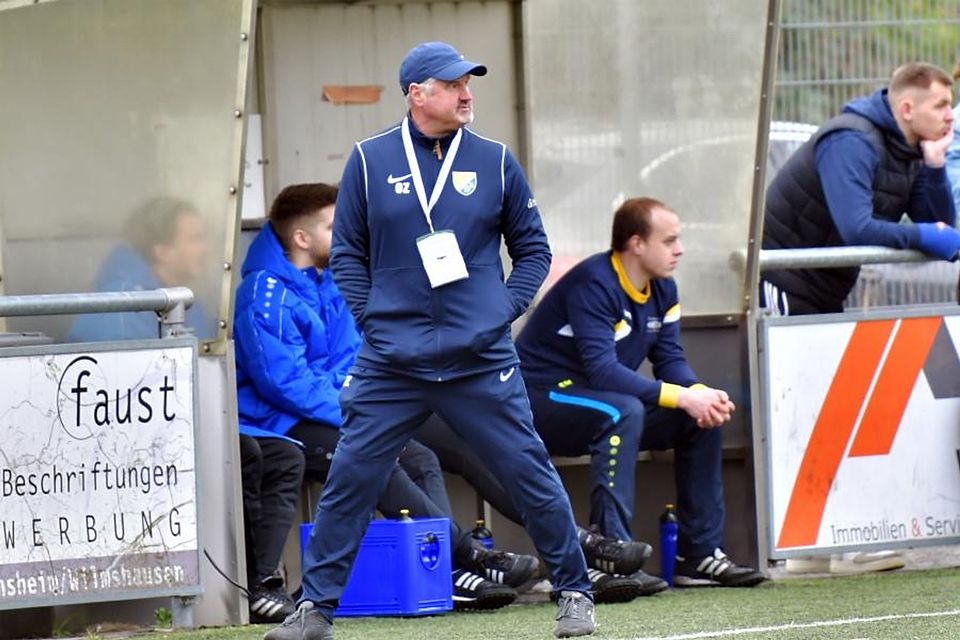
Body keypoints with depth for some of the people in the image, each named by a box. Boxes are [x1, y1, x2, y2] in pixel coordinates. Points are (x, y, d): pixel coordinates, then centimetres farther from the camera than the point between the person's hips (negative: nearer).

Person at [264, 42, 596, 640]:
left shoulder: (495, 161, 5)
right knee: (349, 479, -2)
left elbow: (533, 248, 12)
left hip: (481, 361, 0)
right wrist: (372, 318, -1)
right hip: (391, 364, 0)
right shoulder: (371, 161, 4)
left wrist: (505, 311, 0)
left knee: (531, 473, 0)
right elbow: (347, 251, 9)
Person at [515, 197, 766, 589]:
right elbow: (602, 370, -32)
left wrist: (702, 395, -20)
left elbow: (670, 361, 3)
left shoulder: (662, 289, 4)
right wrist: (682, 397, -33)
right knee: (622, 411, -37)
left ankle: (700, 555, 0)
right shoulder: (594, 284, -24)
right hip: (543, 400, -9)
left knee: (704, 417, -2)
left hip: (603, 399, 9)